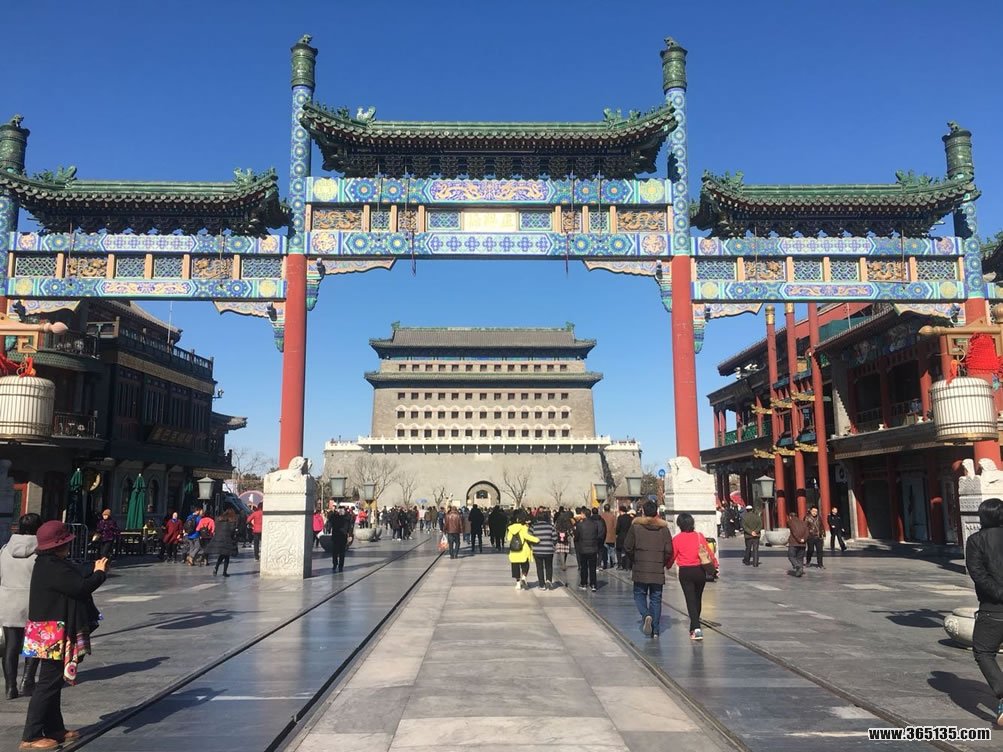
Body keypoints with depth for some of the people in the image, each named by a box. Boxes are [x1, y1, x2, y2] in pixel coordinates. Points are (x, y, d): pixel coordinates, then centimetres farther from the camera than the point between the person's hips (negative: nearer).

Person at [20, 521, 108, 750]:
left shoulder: (49, 564, 11)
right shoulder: (53, 567, -22)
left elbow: (74, 585, 15)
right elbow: (81, 588, -25)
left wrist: (93, 573, 9)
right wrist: (100, 572, -10)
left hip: (50, 633, 11)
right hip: (53, 635, -11)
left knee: (53, 682, 16)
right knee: (48, 683, -4)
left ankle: (55, 729, 25)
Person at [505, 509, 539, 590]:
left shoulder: (510, 528, 3)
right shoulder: (524, 527, -10)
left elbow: (508, 538, 7)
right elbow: (526, 535, -25)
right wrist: (536, 540, -24)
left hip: (513, 552, 3)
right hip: (524, 551, -3)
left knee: (516, 567, 11)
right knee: (525, 566, 13)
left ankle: (518, 583, 11)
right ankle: (523, 578, -8)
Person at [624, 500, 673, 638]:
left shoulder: (635, 526, -5)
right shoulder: (664, 528, 1)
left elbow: (627, 547, -4)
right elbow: (669, 551, -2)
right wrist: (663, 563, 13)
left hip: (640, 569, -2)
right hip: (658, 571, 2)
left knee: (639, 594, 13)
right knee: (656, 598, 10)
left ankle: (646, 615, -14)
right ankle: (655, 630, 11)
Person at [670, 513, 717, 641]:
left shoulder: (677, 539, -8)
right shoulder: (699, 536, -4)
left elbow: (672, 555, -1)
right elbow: (708, 552, -2)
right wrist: (715, 564, 11)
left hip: (685, 572, -2)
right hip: (700, 570, 2)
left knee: (690, 600, 0)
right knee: (698, 599, 18)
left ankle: (696, 628, -15)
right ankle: (694, 627, 30)